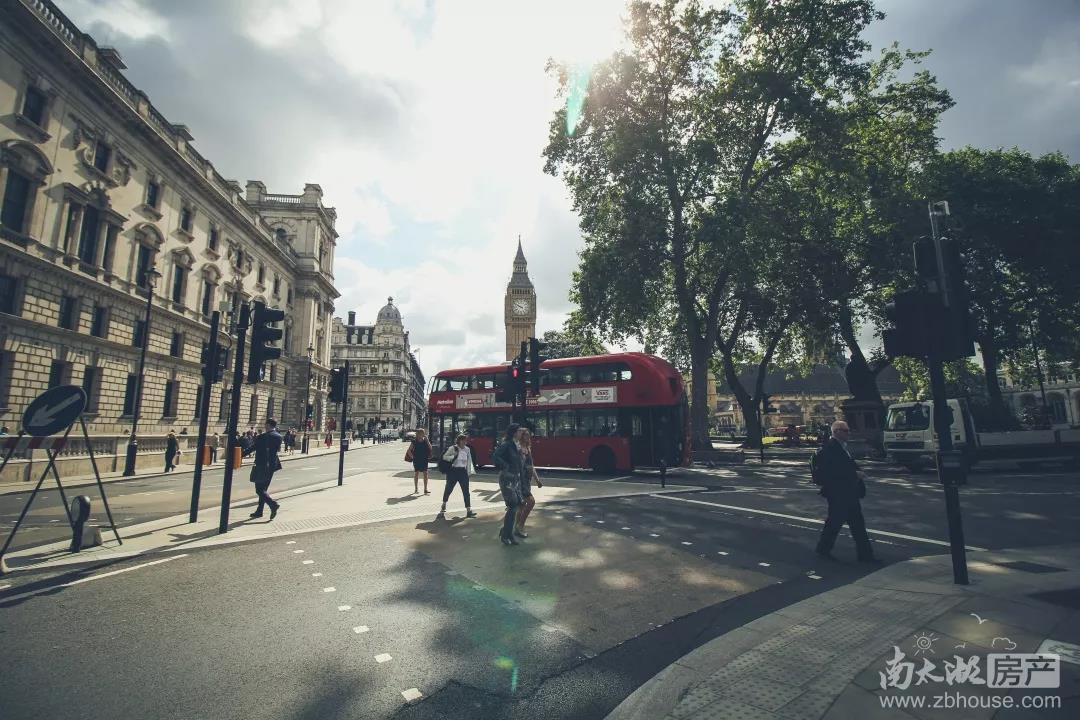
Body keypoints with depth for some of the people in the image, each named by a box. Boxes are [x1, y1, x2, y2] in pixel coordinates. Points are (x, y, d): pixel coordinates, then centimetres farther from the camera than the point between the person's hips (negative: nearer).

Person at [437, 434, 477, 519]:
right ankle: (442, 511, 16)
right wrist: (453, 457, -19)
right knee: (448, 490, 2)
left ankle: (469, 510, 9)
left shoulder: (467, 449, 6)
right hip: (453, 471, -3)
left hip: (463, 471, 3)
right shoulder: (452, 448, -5)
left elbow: (469, 461, 11)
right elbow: (444, 457, -4)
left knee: (466, 491, 2)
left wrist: (469, 472, 6)